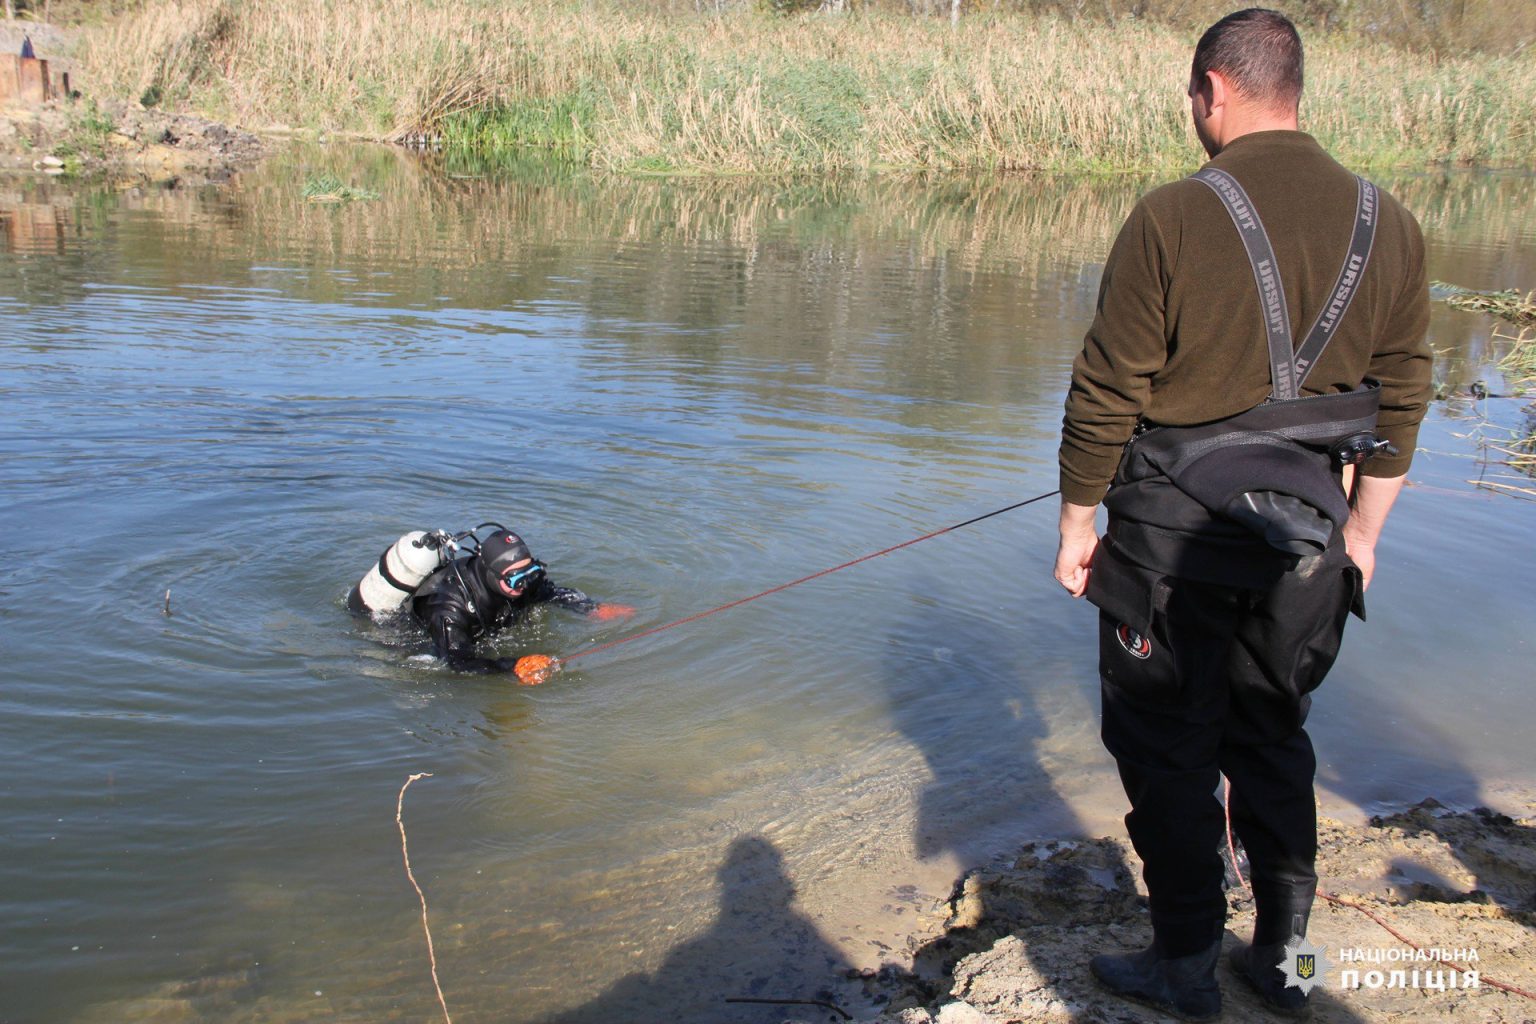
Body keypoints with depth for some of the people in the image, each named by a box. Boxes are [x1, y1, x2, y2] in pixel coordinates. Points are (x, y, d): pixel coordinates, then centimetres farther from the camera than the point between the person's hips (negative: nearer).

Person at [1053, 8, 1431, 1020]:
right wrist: (1361, 532, 17)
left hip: (1175, 536, -5)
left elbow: (1106, 394, -12)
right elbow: (1403, 396, 8)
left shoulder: (1172, 218, -14)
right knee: (1274, 742, 20)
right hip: (1305, 538, 5)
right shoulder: (1388, 222, 2)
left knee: (1168, 751, 9)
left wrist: (1078, 522, -1)